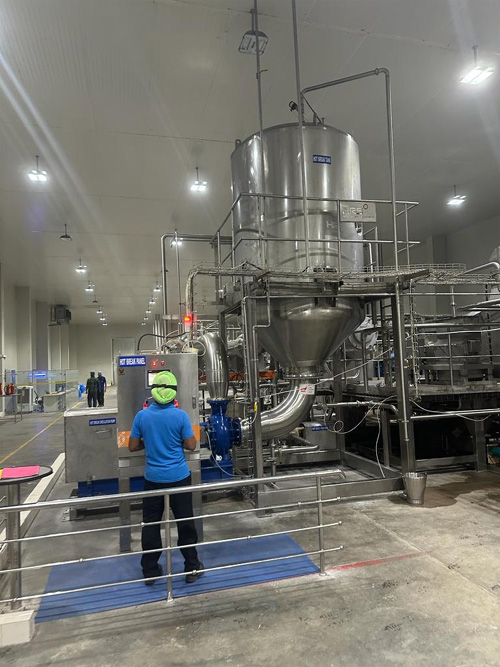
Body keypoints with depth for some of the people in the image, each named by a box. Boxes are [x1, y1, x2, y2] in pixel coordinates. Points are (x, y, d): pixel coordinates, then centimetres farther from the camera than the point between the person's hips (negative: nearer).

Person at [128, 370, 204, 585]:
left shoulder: (141, 416, -6)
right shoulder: (180, 415, -12)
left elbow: (132, 446, 0)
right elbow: (191, 445, -8)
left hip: (153, 478, 2)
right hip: (179, 477, -2)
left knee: (151, 524, 14)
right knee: (185, 523, 10)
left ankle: (150, 571, 25)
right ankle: (192, 567, 21)